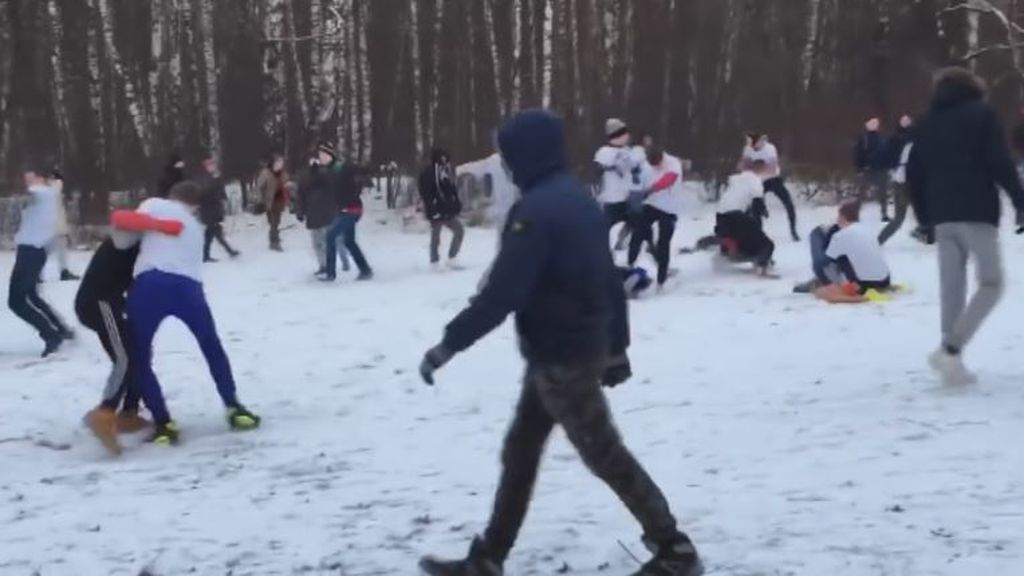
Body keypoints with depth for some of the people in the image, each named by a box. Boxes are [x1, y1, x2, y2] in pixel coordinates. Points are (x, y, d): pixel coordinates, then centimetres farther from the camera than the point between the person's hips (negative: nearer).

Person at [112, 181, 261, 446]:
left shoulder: (155, 205, 17)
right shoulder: (195, 226, 35)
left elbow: (122, 219, 1)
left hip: (150, 284, -3)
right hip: (187, 286, 4)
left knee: (139, 359, 13)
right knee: (213, 348, 27)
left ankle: (163, 423, 4)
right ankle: (234, 409, 29)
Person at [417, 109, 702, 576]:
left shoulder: (536, 210, -21)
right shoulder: (579, 200, 10)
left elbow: (502, 292, -25)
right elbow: (610, 279, 14)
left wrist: (449, 343, -18)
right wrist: (617, 346, 21)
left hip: (560, 357, -10)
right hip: (585, 347, 10)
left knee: (605, 455, 2)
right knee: (519, 451, 14)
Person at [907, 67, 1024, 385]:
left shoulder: (929, 122, 16)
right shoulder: (983, 113, 1)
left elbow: (914, 172, 13)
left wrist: (924, 215, 19)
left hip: (942, 215, 5)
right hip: (977, 211, -5)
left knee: (952, 286, 6)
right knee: (991, 283, -1)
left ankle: (952, 355, 1)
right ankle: (951, 349, -18)